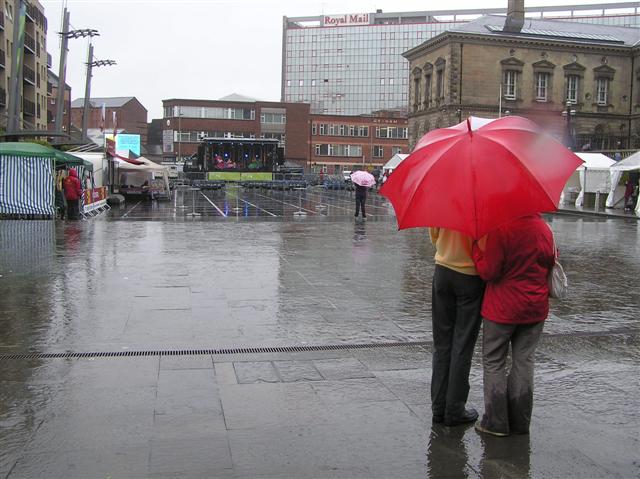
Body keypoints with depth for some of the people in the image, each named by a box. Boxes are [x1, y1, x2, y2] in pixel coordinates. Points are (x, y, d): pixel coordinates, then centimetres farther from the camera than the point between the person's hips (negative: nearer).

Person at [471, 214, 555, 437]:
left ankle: (496, 421, 10)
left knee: (494, 362, 7)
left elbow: (488, 272, -16)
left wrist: (475, 248, -4)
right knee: (524, 361, 12)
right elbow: (551, 264, 12)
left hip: (503, 309, -5)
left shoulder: (500, 229, -18)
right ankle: (520, 422, 18)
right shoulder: (545, 228, 2)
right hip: (536, 309, 5)